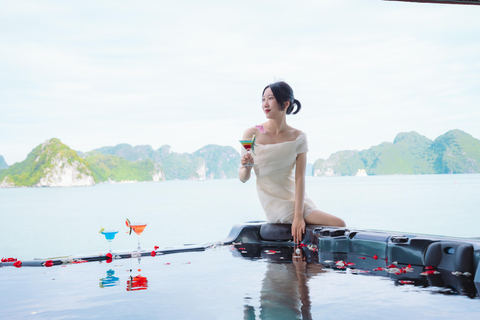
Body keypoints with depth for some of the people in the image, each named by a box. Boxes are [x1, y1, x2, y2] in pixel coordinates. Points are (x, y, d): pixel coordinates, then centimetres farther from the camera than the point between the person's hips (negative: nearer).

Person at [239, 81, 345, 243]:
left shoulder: (298, 137, 0)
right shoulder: (252, 135, -7)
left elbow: (299, 178, -8)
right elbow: (243, 178, -2)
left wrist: (298, 216, -17)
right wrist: (246, 167, -26)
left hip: (297, 198, 4)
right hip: (274, 202, -4)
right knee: (338, 225, -17)